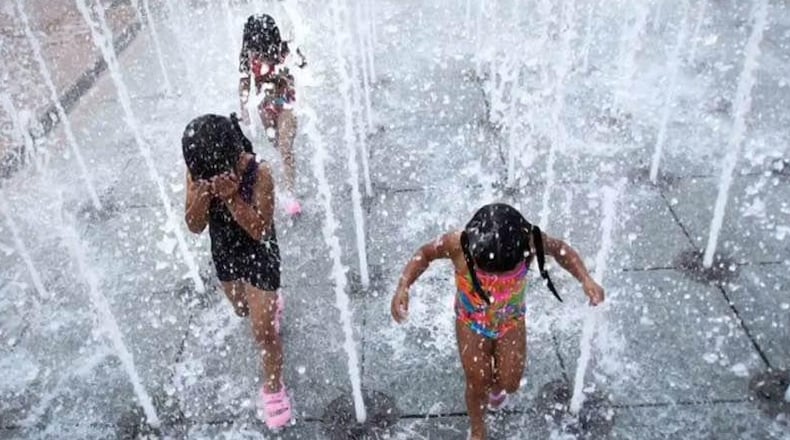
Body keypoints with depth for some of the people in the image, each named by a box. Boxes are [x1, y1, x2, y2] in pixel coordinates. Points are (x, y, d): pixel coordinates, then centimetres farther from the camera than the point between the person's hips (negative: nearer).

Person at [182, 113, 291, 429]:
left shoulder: (258, 174, -31)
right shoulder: (197, 173, -19)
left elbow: (260, 231, -29)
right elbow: (195, 226, -16)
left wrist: (232, 196, -41)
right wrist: (203, 192, -35)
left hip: (258, 255, -5)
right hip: (224, 253, 5)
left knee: (262, 330, -1)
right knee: (243, 310, 29)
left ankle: (273, 388, 24)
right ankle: (271, 305, 65)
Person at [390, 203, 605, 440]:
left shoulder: (528, 241, -34)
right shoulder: (459, 243, -38)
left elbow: (561, 249, -12)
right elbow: (424, 254, -18)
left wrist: (586, 280, -26)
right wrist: (403, 288, -32)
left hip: (511, 321, 1)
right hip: (471, 322, -1)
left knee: (510, 383, 14)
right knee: (477, 383, 12)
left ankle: (497, 387, 55)